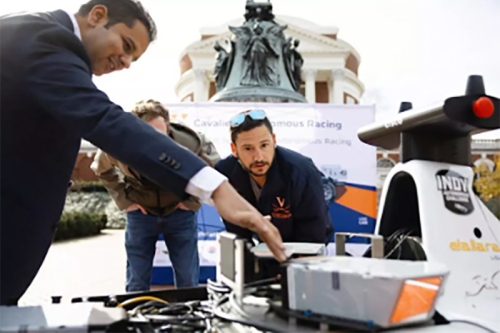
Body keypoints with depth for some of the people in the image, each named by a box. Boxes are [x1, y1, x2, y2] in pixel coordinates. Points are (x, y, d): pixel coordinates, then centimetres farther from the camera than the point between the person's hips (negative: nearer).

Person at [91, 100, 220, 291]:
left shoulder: (191, 144, -28)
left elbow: (214, 167, -5)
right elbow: (101, 169, 1)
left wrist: (193, 200, -8)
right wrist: (124, 200, -4)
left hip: (180, 212, 0)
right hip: (140, 213, 1)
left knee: (188, 279, 4)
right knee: (137, 281, 6)